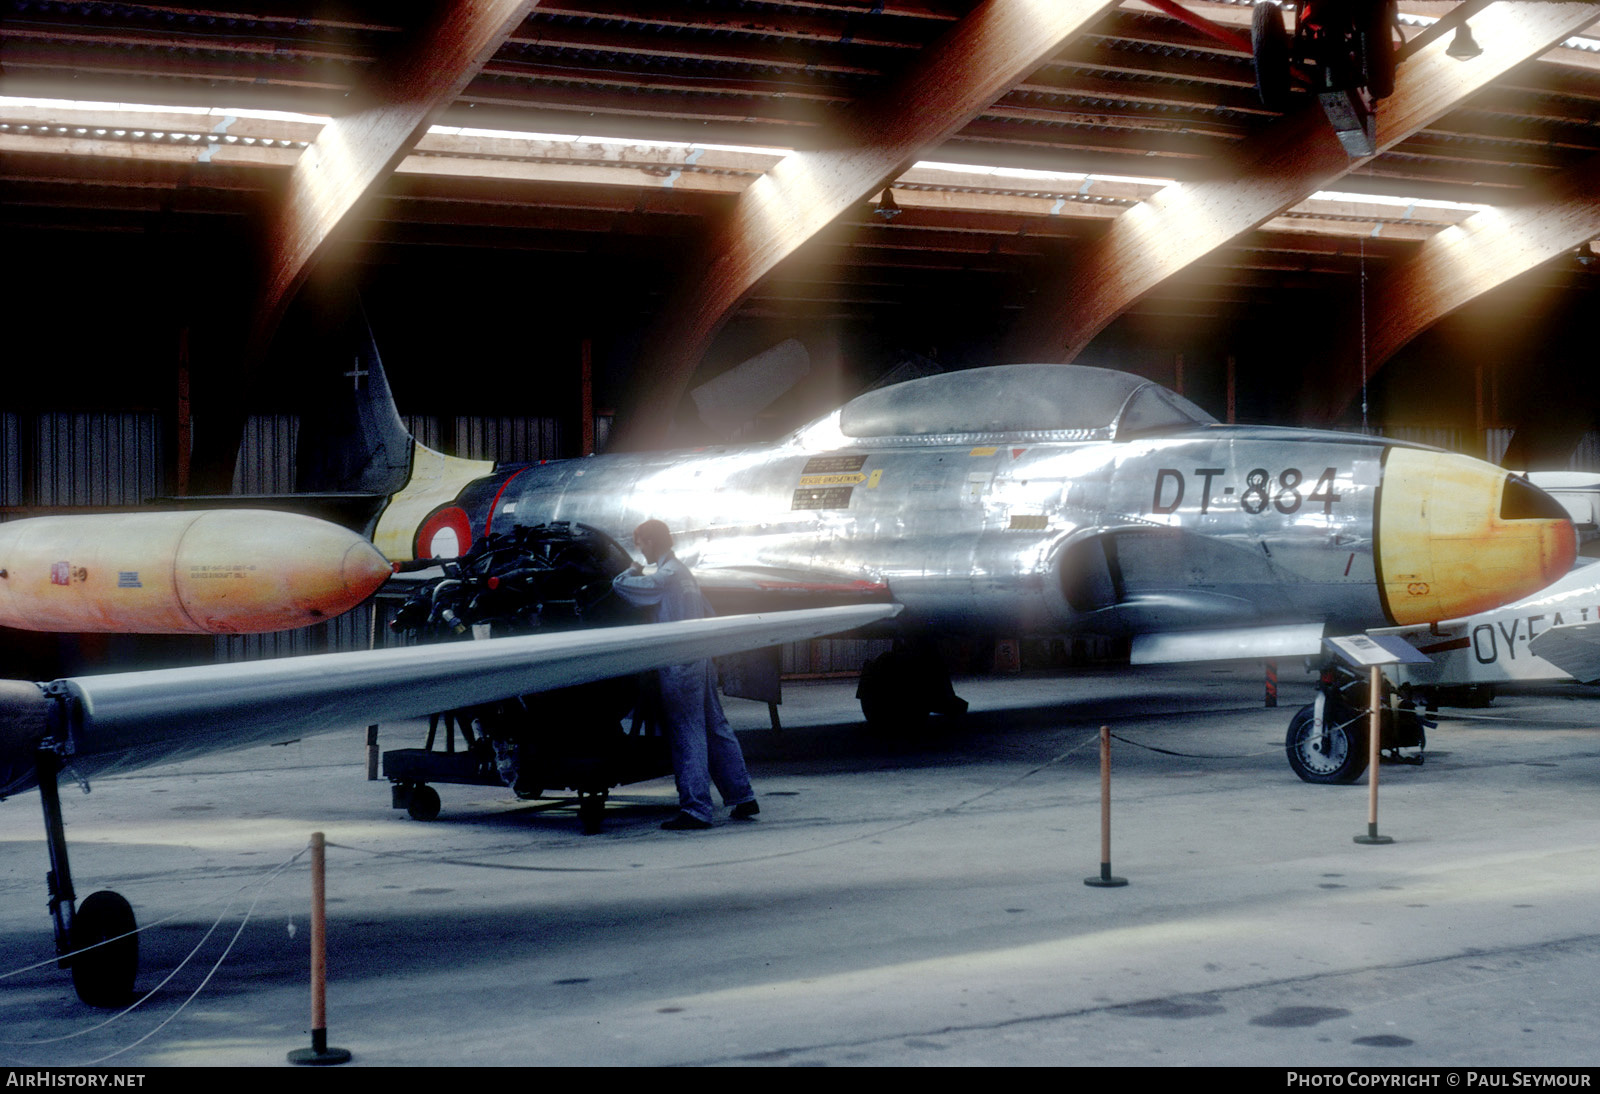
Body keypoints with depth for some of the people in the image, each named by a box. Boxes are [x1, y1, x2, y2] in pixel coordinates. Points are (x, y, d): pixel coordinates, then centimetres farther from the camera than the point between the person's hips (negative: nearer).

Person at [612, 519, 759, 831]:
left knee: (687, 735, -8)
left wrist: (632, 571, 7)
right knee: (716, 729, 13)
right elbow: (707, 614, 25)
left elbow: (621, 585, -14)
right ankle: (743, 798, 17)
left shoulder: (666, 575, -11)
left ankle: (695, 810, -9)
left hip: (679, 665, -9)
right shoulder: (683, 572, 18)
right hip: (701, 661, 9)